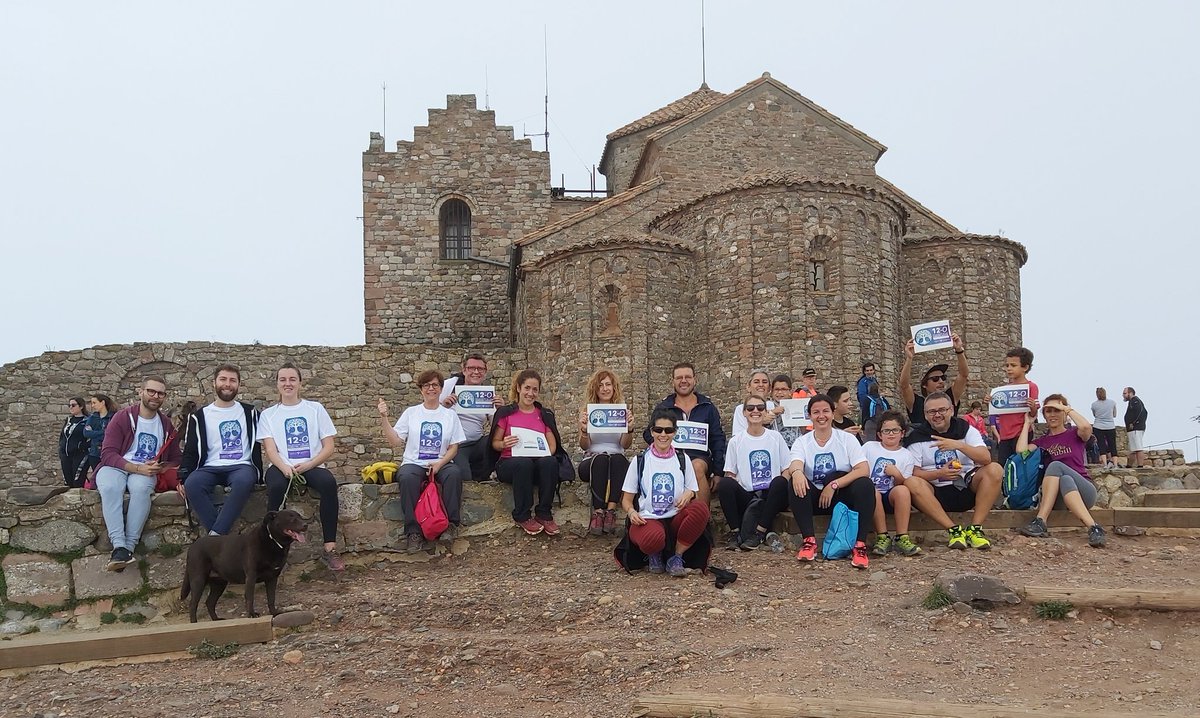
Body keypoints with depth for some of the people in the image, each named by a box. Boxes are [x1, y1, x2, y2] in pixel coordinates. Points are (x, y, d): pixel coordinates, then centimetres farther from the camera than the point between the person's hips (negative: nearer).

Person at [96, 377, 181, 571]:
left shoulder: (166, 425, 11)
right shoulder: (123, 417, 0)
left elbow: (174, 460, 17)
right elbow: (108, 454, -8)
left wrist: (160, 468, -6)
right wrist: (137, 468, -21)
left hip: (146, 472, 2)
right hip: (115, 467, -2)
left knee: (141, 488, -35)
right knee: (110, 487, -37)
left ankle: (129, 546, -35)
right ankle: (119, 547, -41)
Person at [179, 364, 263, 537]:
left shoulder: (249, 412, 15)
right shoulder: (200, 417, 15)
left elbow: (257, 444, 12)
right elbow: (190, 451, 13)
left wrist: (259, 473, -3)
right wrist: (183, 479, -4)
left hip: (242, 466, -1)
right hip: (210, 468, 1)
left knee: (244, 480, -39)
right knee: (192, 484, -34)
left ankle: (216, 535, -37)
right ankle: (221, 538, -31)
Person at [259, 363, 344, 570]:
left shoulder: (315, 409, 14)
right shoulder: (268, 414, 15)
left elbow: (328, 447, 7)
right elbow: (270, 449, 0)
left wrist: (308, 464, -13)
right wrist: (285, 468, -22)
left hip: (312, 466, 0)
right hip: (281, 467, 0)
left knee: (329, 482, -34)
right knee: (276, 486, -36)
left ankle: (330, 549, -31)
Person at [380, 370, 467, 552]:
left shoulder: (450, 414, 12)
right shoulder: (411, 412, 11)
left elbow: (454, 447, 7)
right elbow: (396, 441, 4)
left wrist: (440, 464, -11)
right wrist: (384, 418, -7)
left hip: (441, 464, 0)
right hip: (414, 463, 0)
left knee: (454, 473, -34)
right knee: (407, 477, -35)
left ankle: (450, 524, -23)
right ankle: (413, 531, -28)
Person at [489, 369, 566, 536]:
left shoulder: (545, 415, 16)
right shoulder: (506, 413, 7)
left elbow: (552, 444, 11)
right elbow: (495, 443, 6)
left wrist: (545, 454, -11)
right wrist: (504, 444, -17)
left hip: (538, 461, 2)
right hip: (509, 462, -2)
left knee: (550, 462, -33)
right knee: (524, 463, -38)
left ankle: (544, 514, -21)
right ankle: (522, 516, -22)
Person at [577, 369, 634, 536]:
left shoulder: (623, 410, 10)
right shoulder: (586, 410, 8)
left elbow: (625, 445, 1)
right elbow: (584, 446, 0)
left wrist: (630, 428, -20)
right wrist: (584, 430, -21)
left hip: (618, 459, 1)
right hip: (592, 460, -1)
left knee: (618, 459, -34)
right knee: (600, 459, -35)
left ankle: (610, 510, -39)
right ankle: (598, 512, -40)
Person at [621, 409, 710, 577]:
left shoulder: (682, 460, 11)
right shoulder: (640, 461, 6)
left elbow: (695, 494, 13)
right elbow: (627, 499, 9)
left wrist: (689, 493, -11)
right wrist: (631, 511, -14)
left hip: (676, 519, 2)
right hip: (648, 519, -2)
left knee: (701, 508, -31)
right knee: (653, 539, -40)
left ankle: (677, 557, -11)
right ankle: (654, 556, 2)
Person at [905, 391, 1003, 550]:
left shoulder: (966, 429, 5)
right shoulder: (917, 437, 2)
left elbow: (986, 459, -10)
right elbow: (913, 473, -7)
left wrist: (959, 445, -24)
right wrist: (939, 474, -23)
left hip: (967, 488, 2)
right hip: (937, 492, -2)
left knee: (994, 470, -24)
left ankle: (975, 529, -20)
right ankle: (954, 530, -26)